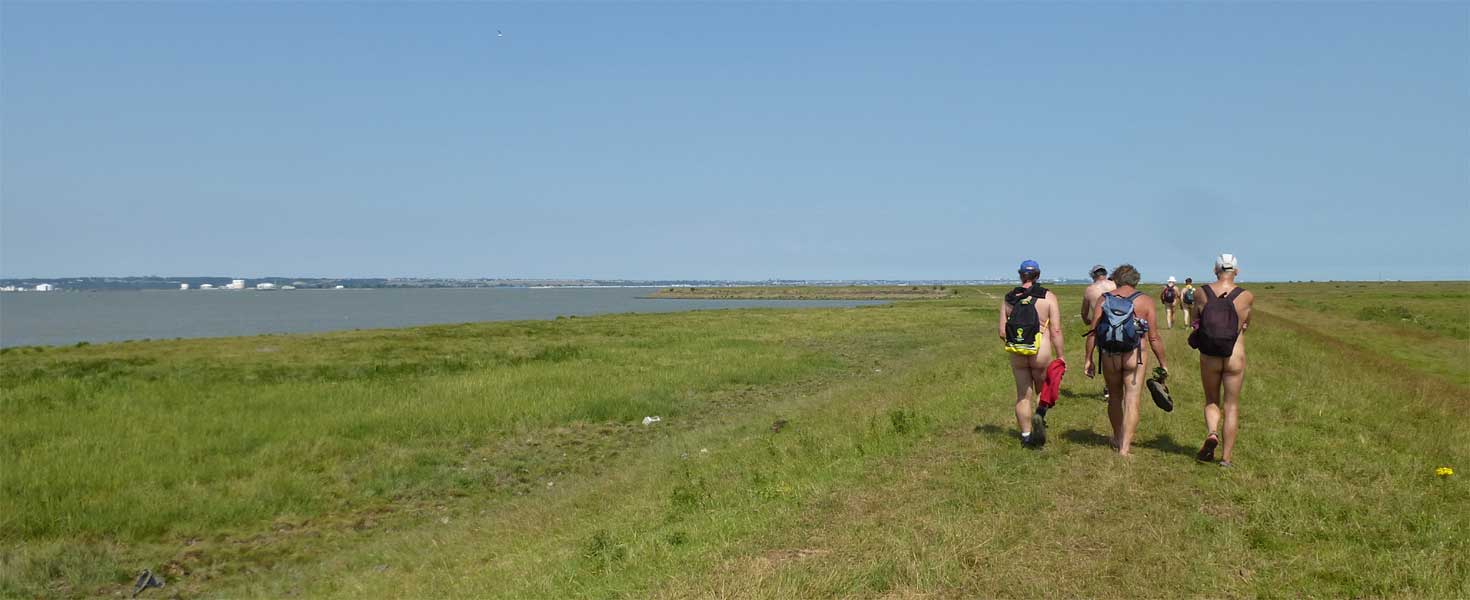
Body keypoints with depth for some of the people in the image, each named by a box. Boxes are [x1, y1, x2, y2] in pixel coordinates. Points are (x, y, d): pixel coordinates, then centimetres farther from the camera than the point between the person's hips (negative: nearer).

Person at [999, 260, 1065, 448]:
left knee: (1023, 395, 12)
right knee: (1044, 390, 18)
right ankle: (1039, 415, -10)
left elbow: (1002, 332, 3)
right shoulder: (1048, 297, -4)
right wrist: (1060, 356, 0)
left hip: (1017, 355, 2)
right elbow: (1056, 331, -8)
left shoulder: (1009, 299, 4)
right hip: (1041, 353, -2)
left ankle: (1026, 436, 14)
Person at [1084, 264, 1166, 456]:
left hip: (1109, 356, 2)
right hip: (1135, 355, -2)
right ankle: (1125, 447, -2)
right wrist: (1163, 363, 5)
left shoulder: (1104, 299, 4)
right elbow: (1153, 336, -3)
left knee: (1115, 397, 19)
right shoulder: (1145, 300, 0)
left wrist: (1088, 359, 6)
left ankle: (1118, 439, 35)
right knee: (1132, 401, 2)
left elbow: (1093, 333, 0)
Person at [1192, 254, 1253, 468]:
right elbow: (1246, 326, 7)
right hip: (1235, 357, -1)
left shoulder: (1201, 293, -5)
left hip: (1209, 358, 1)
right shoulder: (1246, 297, -6)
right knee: (1232, 406, 9)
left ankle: (1211, 433, -10)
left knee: (1211, 401, 18)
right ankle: (1226, 456, 10)